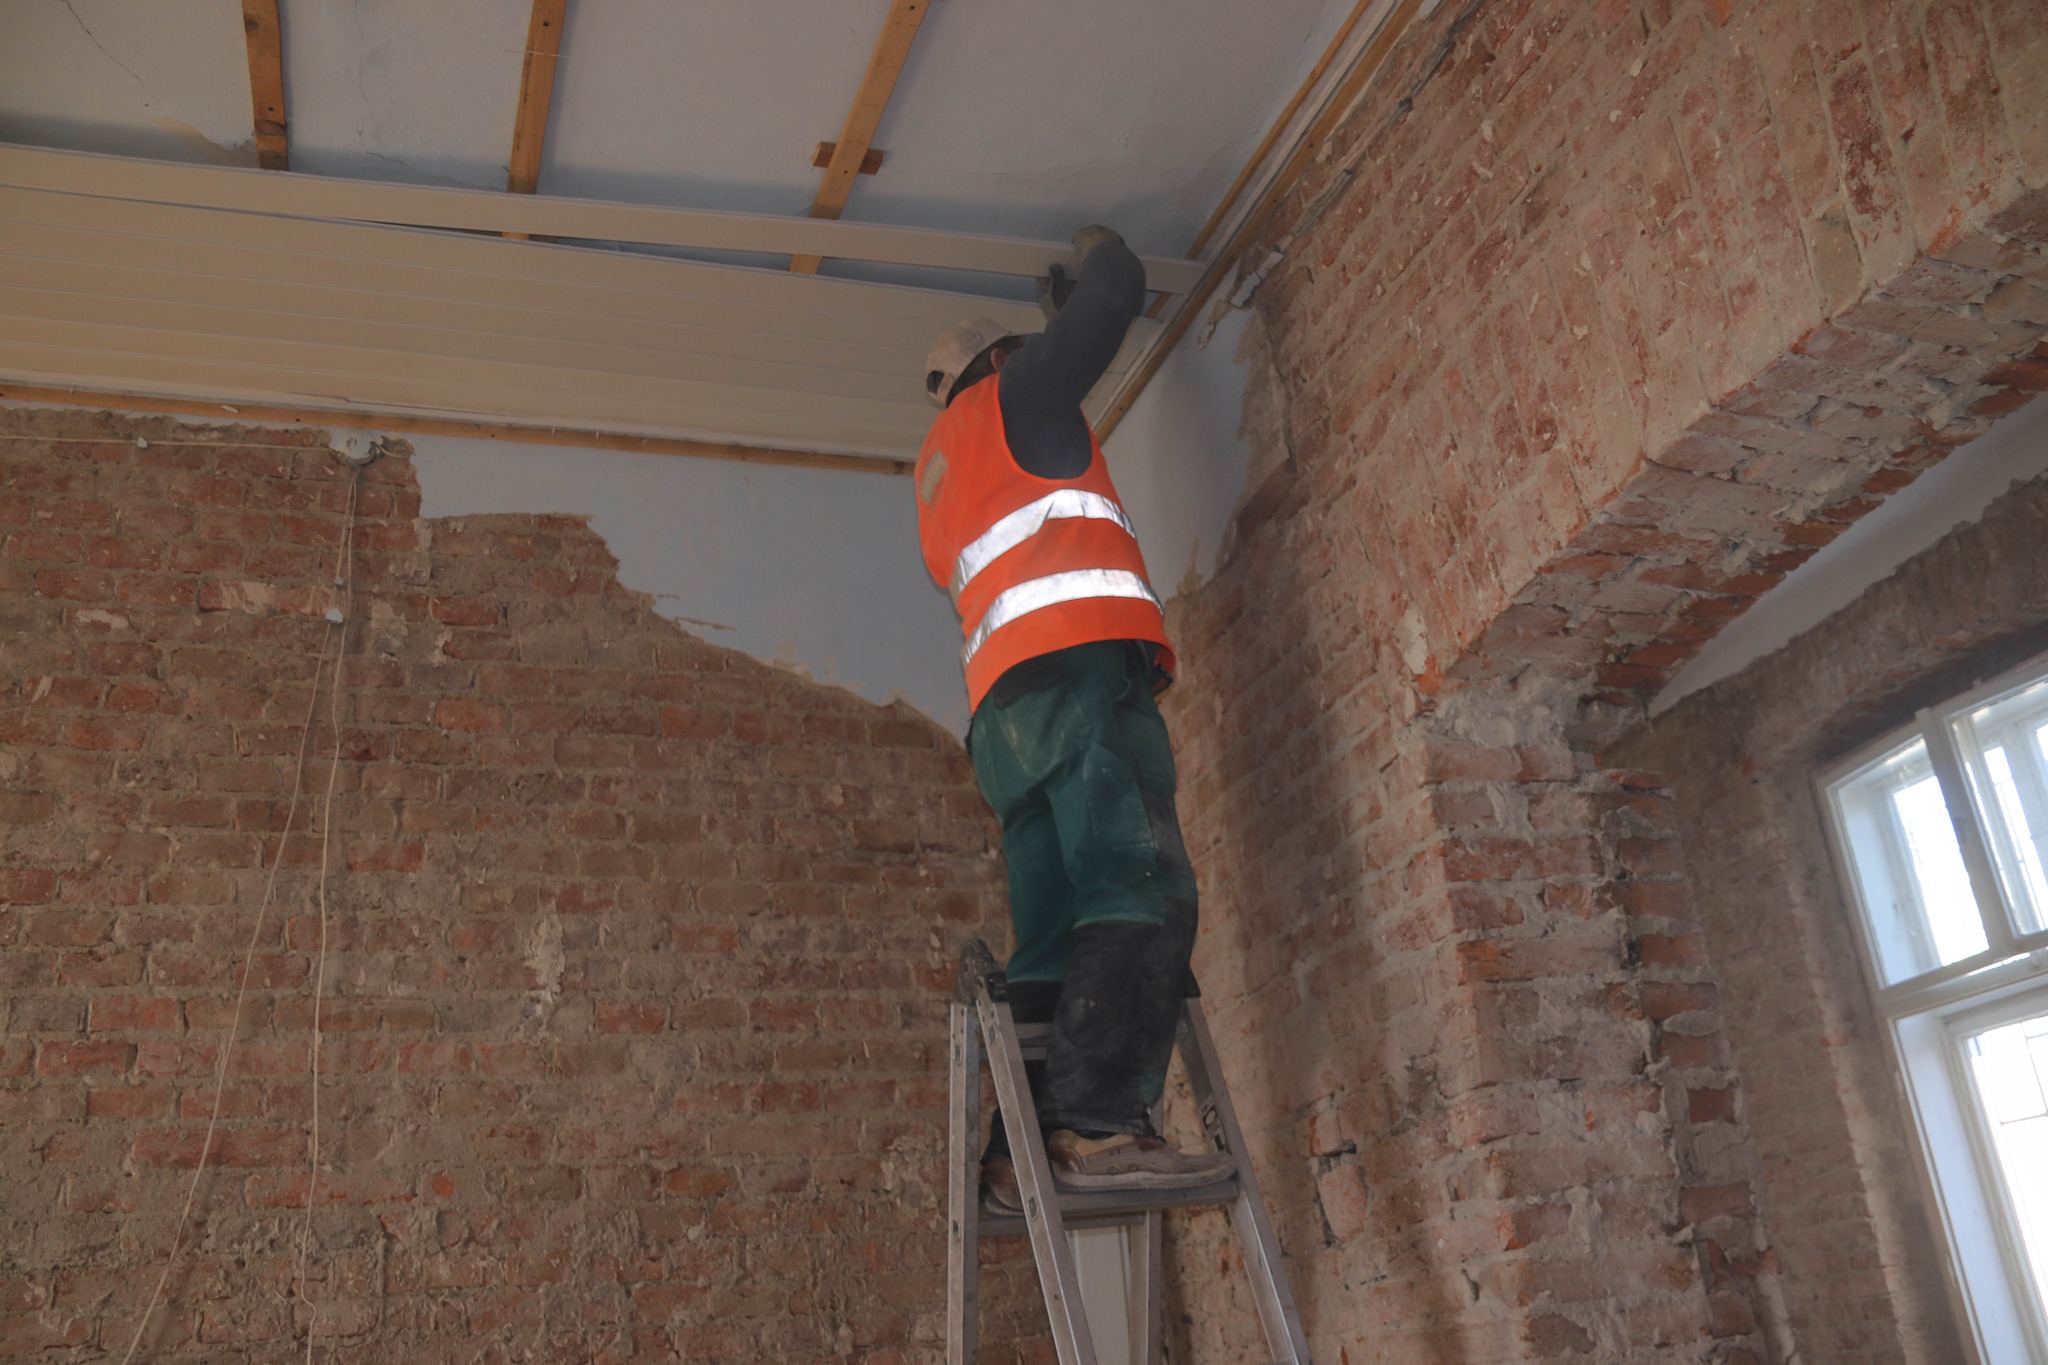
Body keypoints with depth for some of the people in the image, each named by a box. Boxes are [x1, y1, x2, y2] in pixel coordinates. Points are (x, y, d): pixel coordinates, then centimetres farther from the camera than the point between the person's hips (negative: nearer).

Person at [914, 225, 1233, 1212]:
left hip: (1007, 703, 9)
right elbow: (1117, 296, 16)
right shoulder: (1005, 397, 15)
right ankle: (1098, 1124, -33)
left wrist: (1056, 317, 55)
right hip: (1078, 663, -9)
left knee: (1052, 936, 2)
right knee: (1141, 895, -20)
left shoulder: (940, 469, 36)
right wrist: (1103, 250, 38)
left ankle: (1015, 1153, -6)